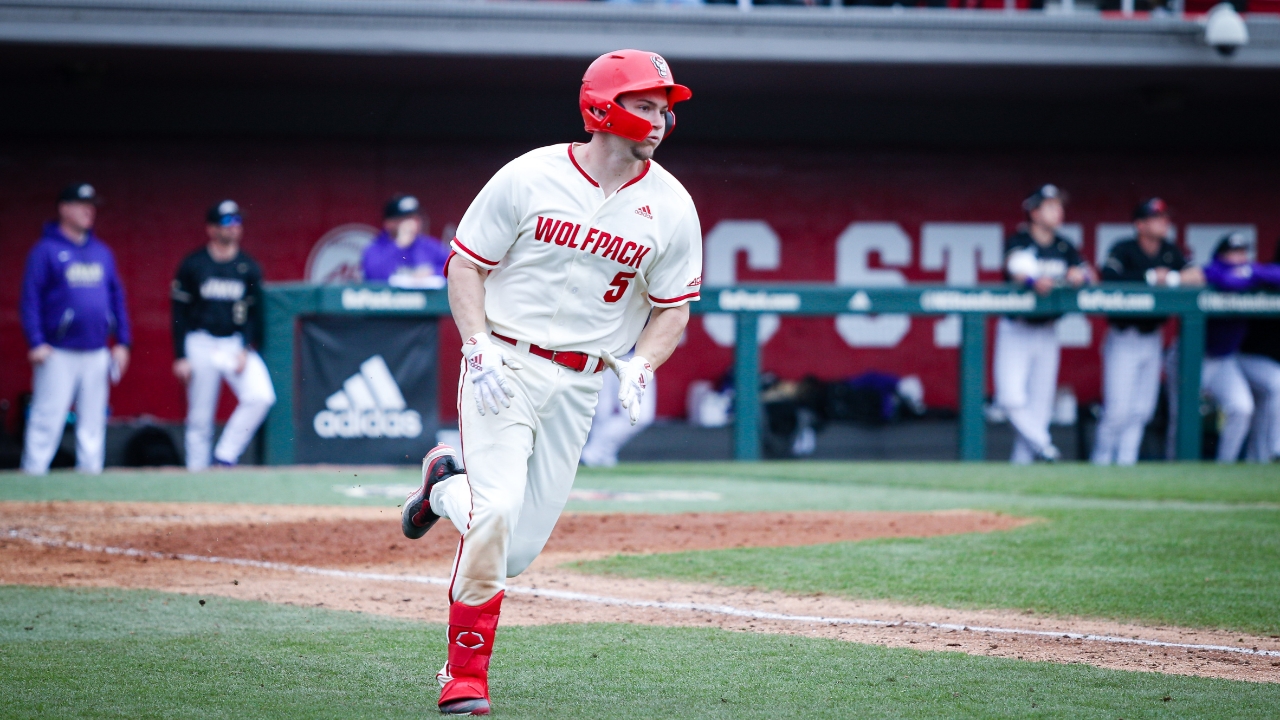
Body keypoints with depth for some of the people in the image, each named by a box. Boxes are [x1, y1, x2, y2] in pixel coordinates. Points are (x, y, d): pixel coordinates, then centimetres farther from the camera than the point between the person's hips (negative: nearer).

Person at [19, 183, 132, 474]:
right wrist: (36, 342, -15)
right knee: (47, 419, -8)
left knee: (93, 423, 8)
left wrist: (122, 342, 10)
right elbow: (31, 297, -7)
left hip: (96, 352, 6)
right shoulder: (46, 250, -3)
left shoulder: (102, 252, 14)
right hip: (58, 352, -6)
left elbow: (117, 296, 17)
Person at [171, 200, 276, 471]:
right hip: (201, 344, -2)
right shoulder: (192, 265, -1)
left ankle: (225, 456, -9)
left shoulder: (249, 268, 6)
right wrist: (180, 356, -5)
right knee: (199, 418, 1)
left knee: (261, 396, -20)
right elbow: (180, 313, 1)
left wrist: (246, 350, -6)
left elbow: (255, 313, 7)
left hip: (237, 344, 2)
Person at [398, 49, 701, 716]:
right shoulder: (529, 178, -7)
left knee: (519, 551, 3)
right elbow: (465, 265, -1)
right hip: (504, 365, -4)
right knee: (497, 513, -20)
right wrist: (479, 350, -14)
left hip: (579, 385, 4)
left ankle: (447, 486, 35)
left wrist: (641, 365, -12)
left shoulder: (671, 208, 0)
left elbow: (672, 308, 7)